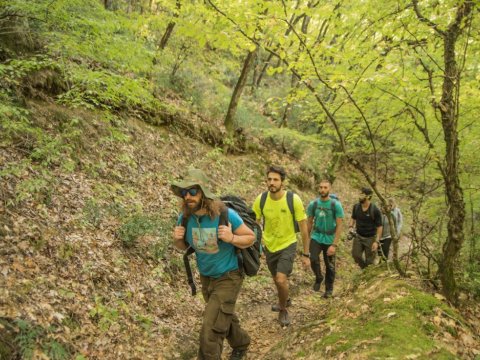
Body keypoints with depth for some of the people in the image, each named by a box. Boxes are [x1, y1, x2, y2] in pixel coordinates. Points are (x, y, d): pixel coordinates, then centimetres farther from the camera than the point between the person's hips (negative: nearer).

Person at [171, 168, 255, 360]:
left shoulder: (226, 214, -27)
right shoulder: (185, 217, -13)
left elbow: (251, 237, -15)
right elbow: (183, 246, 4)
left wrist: (231, 238, -34)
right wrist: (177, 239, -19)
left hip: (228, 277, -6)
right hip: (206, 277, 6)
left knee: (210, 331, -14)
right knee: (225, 317, 28)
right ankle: (241, 344, 56)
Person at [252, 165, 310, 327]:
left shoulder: (293, 199, -21)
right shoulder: (261, 199, -15)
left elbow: (304, 228, -12)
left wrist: (306, 254, -9)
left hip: (288, 245, -3)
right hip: (269, 246, 3)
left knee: (281, 280, -18)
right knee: (277, 280, 20)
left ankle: (283, 309, 11)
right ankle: (284, 300, 53)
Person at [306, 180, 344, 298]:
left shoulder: (336, 205, -12)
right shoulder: (313, 204, -3)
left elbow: (339, 226, -12)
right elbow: (309, 223, 8)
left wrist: (334, 245, -19)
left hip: (329, 240, -1)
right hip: (316, 238, 1)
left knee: (330, 266, 8)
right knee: (314, 259, -20)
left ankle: (329, 289, 31)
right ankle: (318, 278, 11)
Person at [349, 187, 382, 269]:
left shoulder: (375, 210, -19)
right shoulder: (356, 207, -6)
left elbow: (379, 227, -14)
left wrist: (376, 241, -18)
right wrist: (351, 227, -6)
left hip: (370, 238, -3)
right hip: (358, 236, 4)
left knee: (369, 260, 6)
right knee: (355, 255, -4)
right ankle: (364, 269, 23)